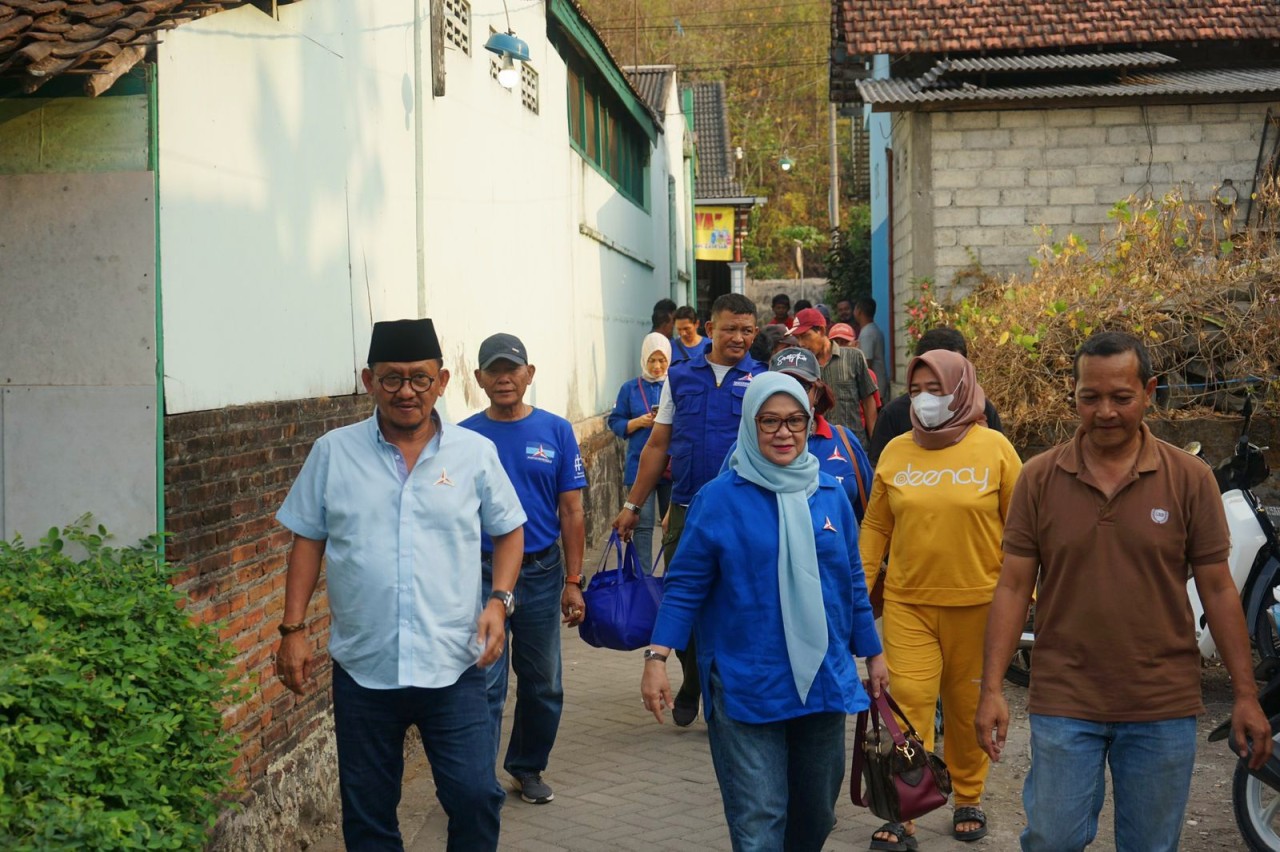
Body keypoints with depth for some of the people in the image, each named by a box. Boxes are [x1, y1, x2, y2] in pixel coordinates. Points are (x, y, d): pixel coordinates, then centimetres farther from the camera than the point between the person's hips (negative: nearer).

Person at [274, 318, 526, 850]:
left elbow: (508, 530, 10)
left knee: (475, 797, -3)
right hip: (362, 668, 1)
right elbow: (307, 541, 7)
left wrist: (499, 600, -5)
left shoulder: (475, 453, 1)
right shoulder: (333, 453, 2)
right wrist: (293, 629, 2)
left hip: (453, 667, -1)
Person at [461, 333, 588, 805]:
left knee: (543, 683, 13)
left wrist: (573, 582, -1)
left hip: (542, 572, 2)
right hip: (482, 573, -2)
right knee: (484, 685, -3)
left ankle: (528, 767, 32)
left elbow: (571, 512, 2)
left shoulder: (556, 431, 1)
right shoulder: (464, 437, -2)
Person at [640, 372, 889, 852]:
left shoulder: (830, 496, 6)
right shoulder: (719, 499, -6)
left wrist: (873, 653, 18)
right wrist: (657, 657, -12)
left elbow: (852, 583, 15)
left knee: (816, 812, 15)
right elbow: (686, 586, -4)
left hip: (822, 680, 4)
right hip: (745, 686, -4)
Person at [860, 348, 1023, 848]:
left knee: (968, 706, 10)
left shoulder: (994, 448, -3)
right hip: (907, 601, 2)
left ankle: (969, 799, 30)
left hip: (976, 602, -1)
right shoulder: (896, 451, 4)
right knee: (908, 701, -5)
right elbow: (875, 527, 9)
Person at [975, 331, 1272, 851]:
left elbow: (1217, 589, 1)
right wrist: (991, 689, -6)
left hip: (1163, 708, 0)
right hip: (1063, 703, 0)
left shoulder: (1190, 479, -2)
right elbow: (1014, 586, 0)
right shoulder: (1040, 478, -1)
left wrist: (1245, 695, 0)